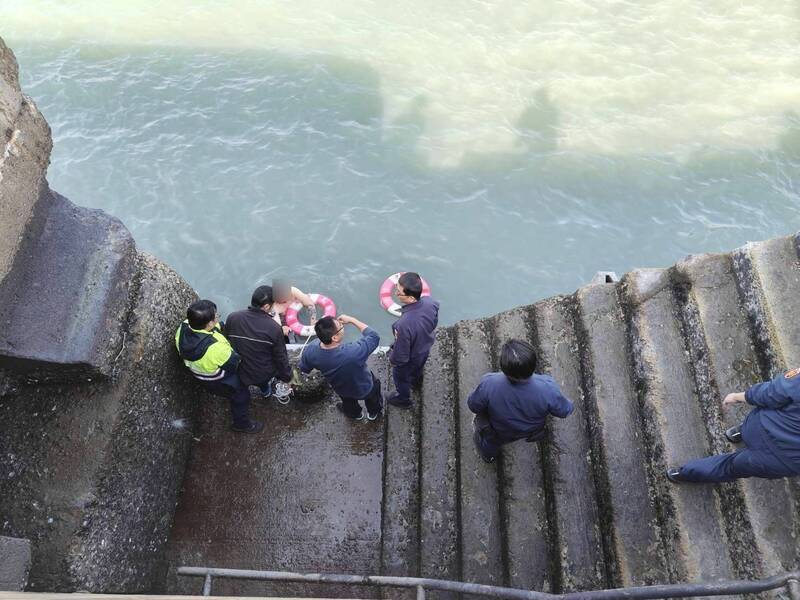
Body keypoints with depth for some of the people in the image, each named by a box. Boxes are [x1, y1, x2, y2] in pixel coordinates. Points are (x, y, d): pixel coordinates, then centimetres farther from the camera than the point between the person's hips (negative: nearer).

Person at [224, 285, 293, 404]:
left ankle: (265, 390, 58)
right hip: (266, 373, -3)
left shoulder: (232, 318, -18)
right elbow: (281, 358, -15)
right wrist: (287, 378, 2)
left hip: (241, 373, 3)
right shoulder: (274, 328, -28)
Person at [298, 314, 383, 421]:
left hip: (341, 391, 3)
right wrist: (351, 320, -24)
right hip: (365, 390, -3)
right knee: (374, 383, 33)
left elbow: (304, 368, -9)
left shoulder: (311, 350, -32)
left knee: (348, 400, 38)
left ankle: (354, 413, 68)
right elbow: (374, 336, -28)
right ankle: (374, 412, 59)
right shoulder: (354, 352, -47)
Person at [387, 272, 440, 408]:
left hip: (410, 359, -5)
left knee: (400, 377, 29)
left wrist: (392, 358, -9)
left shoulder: (404, 325, -48)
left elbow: (400, 357, -31)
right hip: (425, 348, 5)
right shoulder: (430, 302, -30)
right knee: (418, 368, 38)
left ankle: (403, 399, 57)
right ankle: (414, 381, 71)